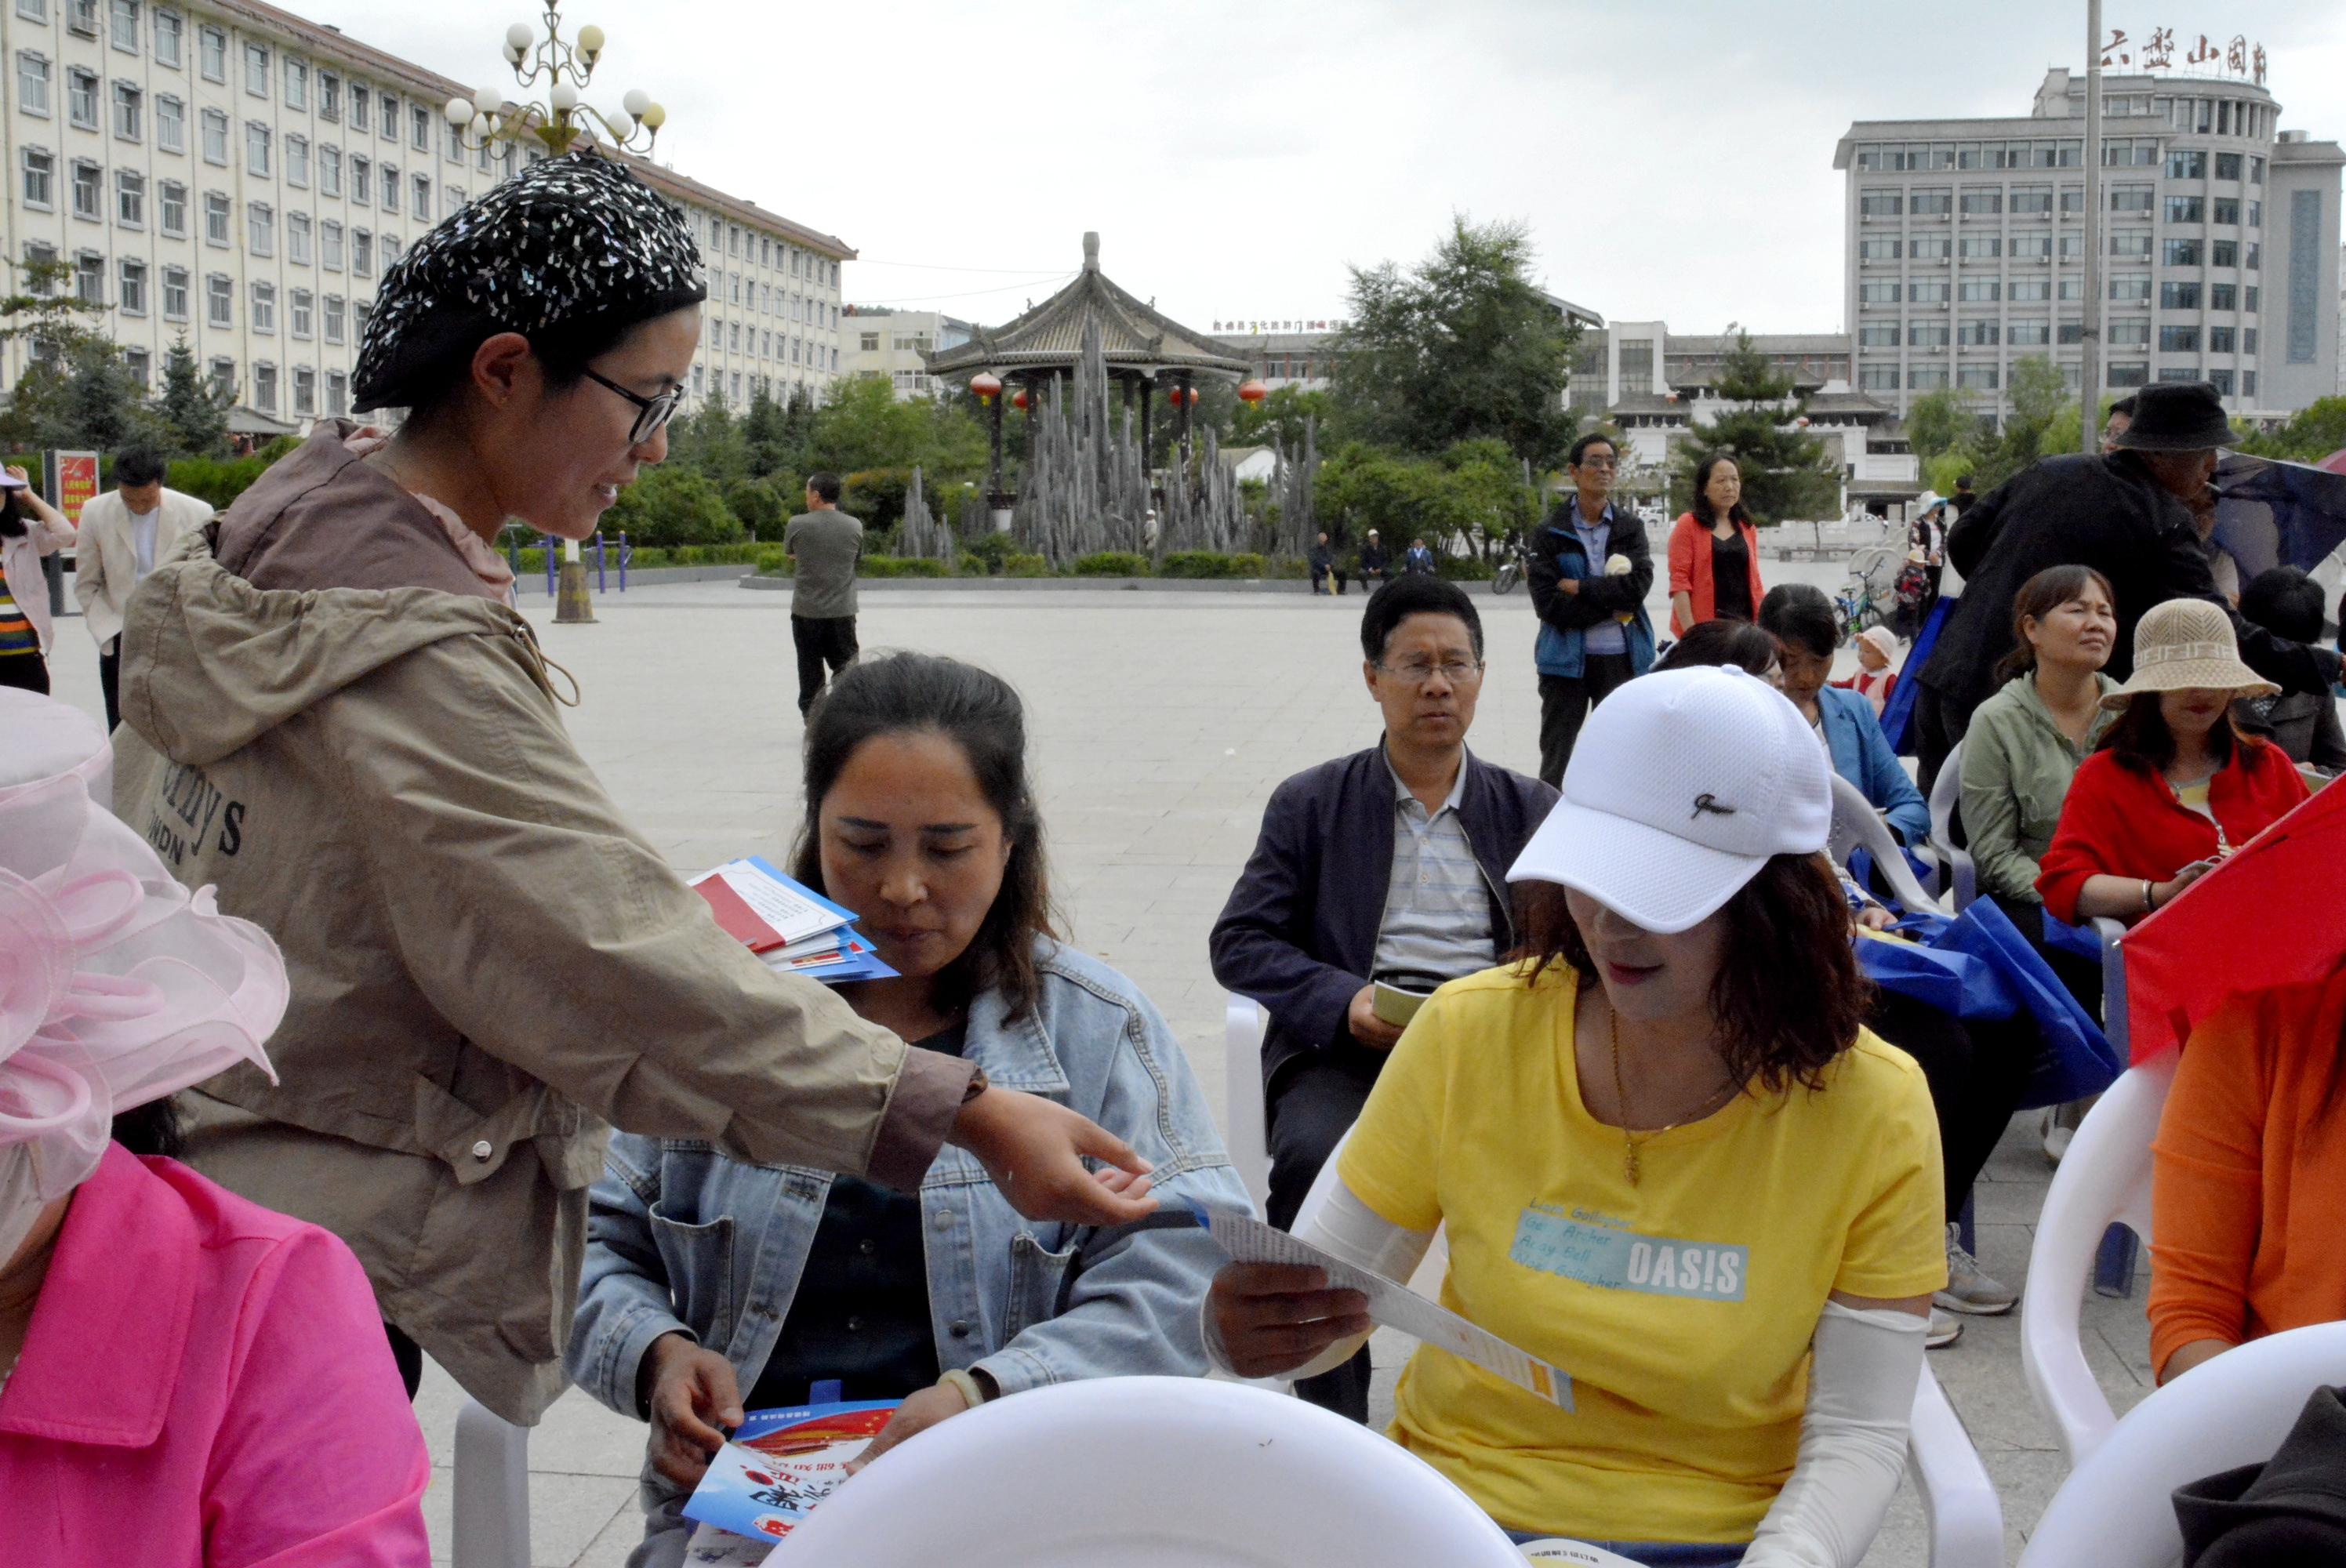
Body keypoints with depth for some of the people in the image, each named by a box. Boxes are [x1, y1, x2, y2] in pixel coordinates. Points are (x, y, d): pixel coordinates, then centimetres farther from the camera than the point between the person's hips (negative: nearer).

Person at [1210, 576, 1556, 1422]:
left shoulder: (1529, 809, 19)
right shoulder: (1310, 805, 14)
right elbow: (1241, 943, 6)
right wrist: (1346, 1003, -12)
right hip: (1350, 1043, -1)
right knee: (1313, 1157, -33)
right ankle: (1331, 1409, -20)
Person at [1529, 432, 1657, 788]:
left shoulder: (1631, 527, 5)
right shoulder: (1551, 533, -2)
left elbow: (1639, 586, -10)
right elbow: (1548, 605, -12)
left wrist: (1578, 588, -12)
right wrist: (1612, 606, -13)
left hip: (1622, 658, 2)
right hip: (1567, 661, -2)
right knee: (1555, 762, 6)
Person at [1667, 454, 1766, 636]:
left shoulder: (1747, 528, 17)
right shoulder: (1688, 525, 1)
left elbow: (1753, 581, 19)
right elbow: (1679, 581, -6)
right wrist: (1690, 632, -15)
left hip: (1744, 626, 5)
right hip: (1704, 628, -5)